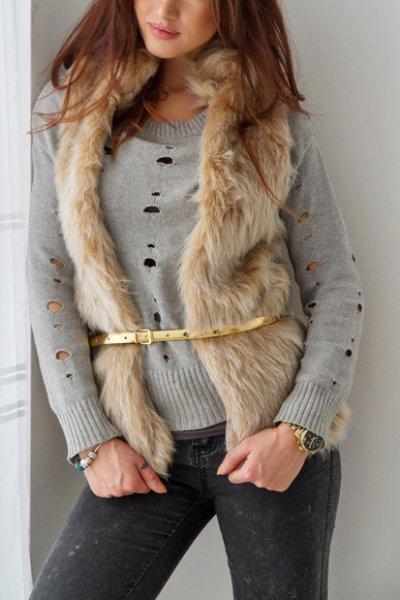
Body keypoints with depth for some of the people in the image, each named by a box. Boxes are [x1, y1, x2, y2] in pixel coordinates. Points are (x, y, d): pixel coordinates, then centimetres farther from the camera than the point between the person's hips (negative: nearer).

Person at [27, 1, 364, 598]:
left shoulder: (276, 123, 1)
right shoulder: (72, 108, 4)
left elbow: (336, 285, 2)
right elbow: (48, 281, 2)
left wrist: (299, 428, -9)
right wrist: (91, 439, -3)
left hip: (271, 432, -1)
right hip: (140, 453, 1)